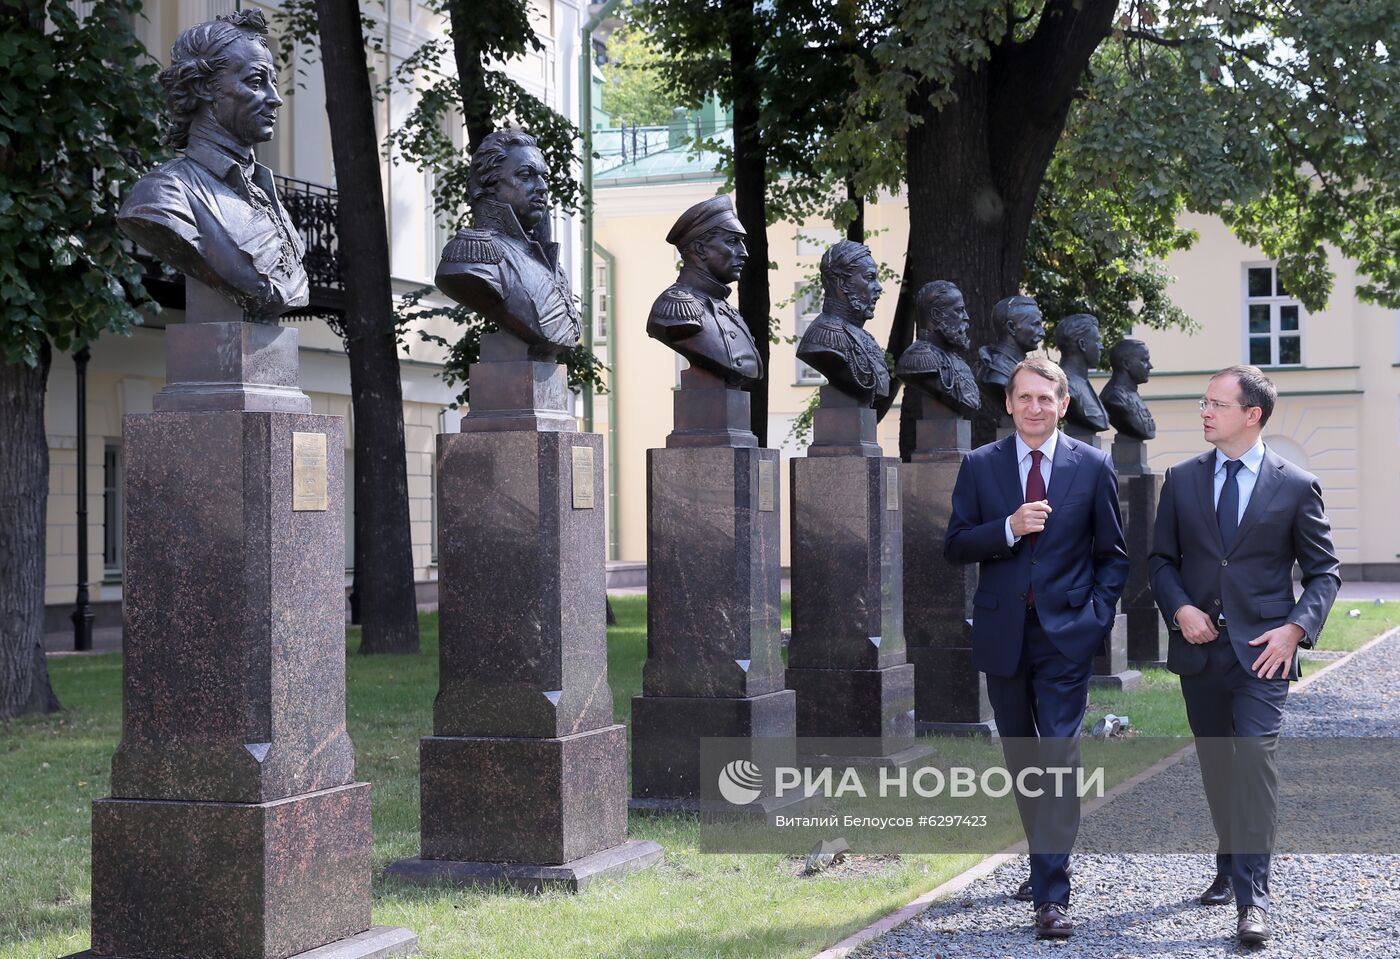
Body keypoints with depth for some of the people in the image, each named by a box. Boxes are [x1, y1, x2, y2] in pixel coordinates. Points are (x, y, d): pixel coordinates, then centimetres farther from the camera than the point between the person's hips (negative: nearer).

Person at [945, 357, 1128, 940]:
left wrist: (1098, 615, -5)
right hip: (1003, 634, 3)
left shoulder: (1093, 466, 2)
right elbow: (955, 546, 1)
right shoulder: (980, 466, 5)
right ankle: (1047, 862, 30)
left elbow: (1112, 553, 7)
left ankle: (1052, 896, -13)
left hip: (1065, 632, -3)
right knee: (1021, 760, 13)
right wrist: (1009, 528, -15)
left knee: (1059, 757, -11)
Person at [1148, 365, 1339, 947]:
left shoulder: (1296, 487, -1)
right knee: (1216, 766, 13)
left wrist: (1297, 627, -11)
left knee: (1255, 759, -15)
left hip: (1261, 649, -4)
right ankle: (1230, 870, 29)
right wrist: (1179, 608, -8)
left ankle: (1252, 898, -16)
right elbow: (1161, 559, 11)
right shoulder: (1181, 480, 6)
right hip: (1199, 648, 4)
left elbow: (1323, 570, 4)